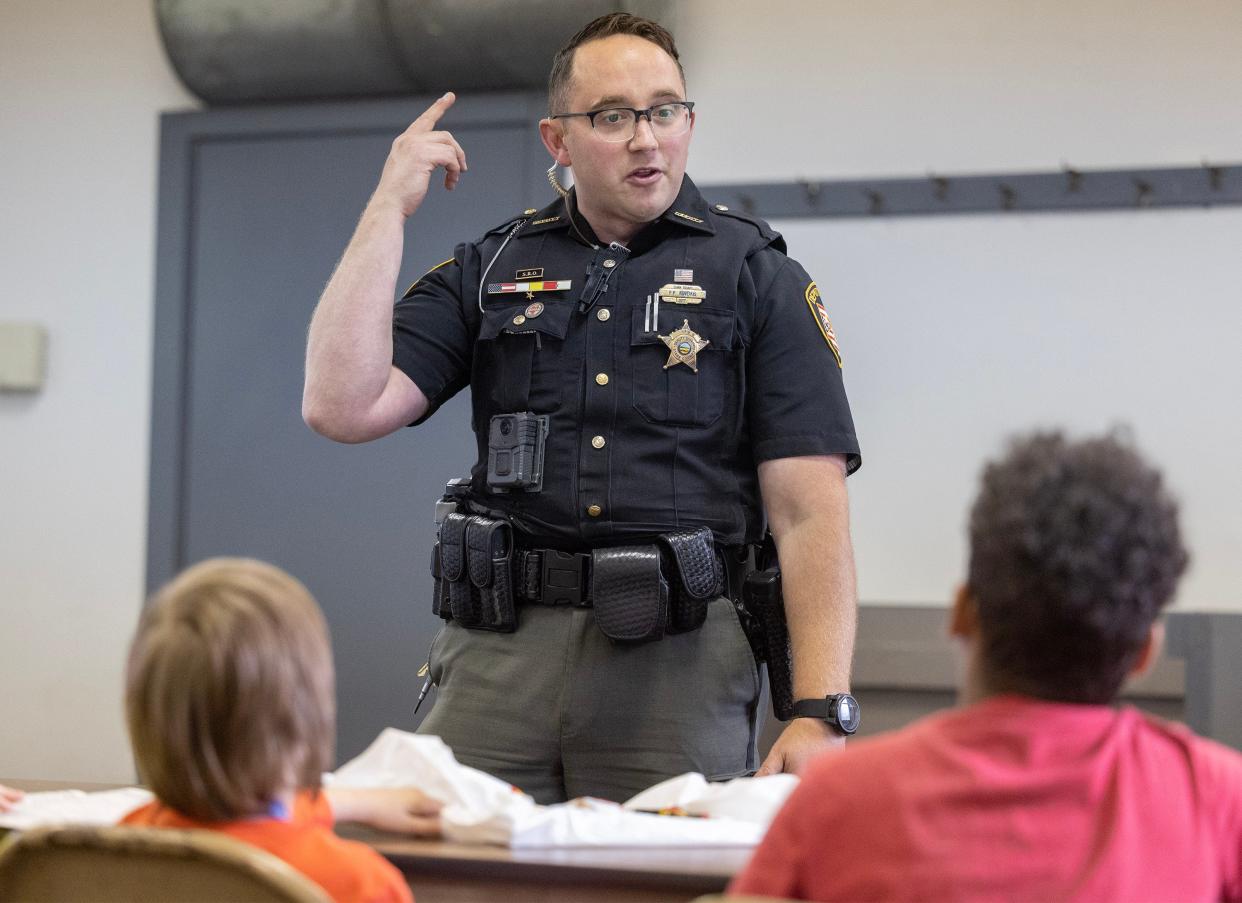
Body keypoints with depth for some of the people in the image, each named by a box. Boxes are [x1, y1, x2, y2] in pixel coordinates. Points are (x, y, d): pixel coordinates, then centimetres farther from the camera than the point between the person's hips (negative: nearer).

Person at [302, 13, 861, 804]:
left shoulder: (756, 277, 6)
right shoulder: (490, 272, 14)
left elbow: (810, 514, -2)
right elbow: (343, 406, 0)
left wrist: (820, 713, -13)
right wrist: (390, 206, 2)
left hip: (680, 663, -2)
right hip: (500, 655, 2)